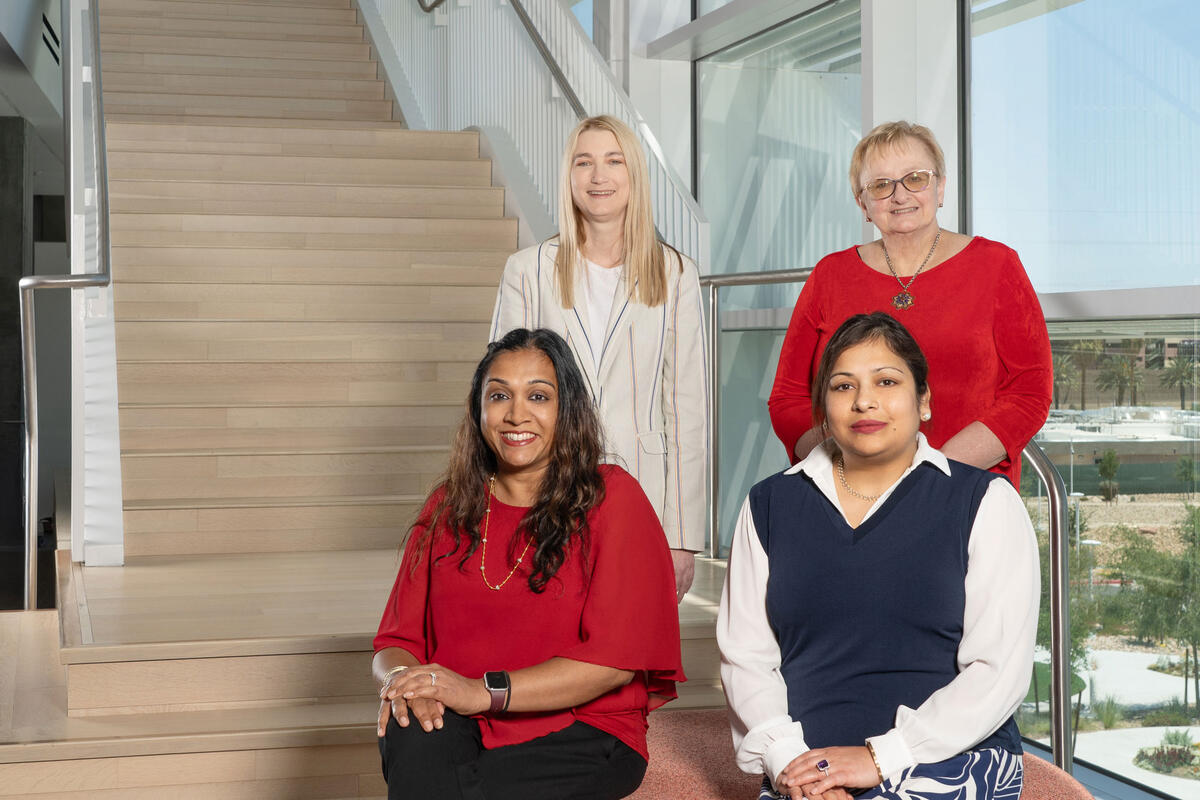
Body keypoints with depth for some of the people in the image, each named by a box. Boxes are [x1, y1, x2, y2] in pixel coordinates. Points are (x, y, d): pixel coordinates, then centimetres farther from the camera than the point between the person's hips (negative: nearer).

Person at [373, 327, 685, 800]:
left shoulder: (610, 497, 1)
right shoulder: (448, 509, 15)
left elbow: (614, 660, -9)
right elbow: (396, 641, 11)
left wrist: (485, 691, -18)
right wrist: (401, 679, -15)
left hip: (582, 738, -3)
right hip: (461, 732, 4)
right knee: (411, 731, -32)